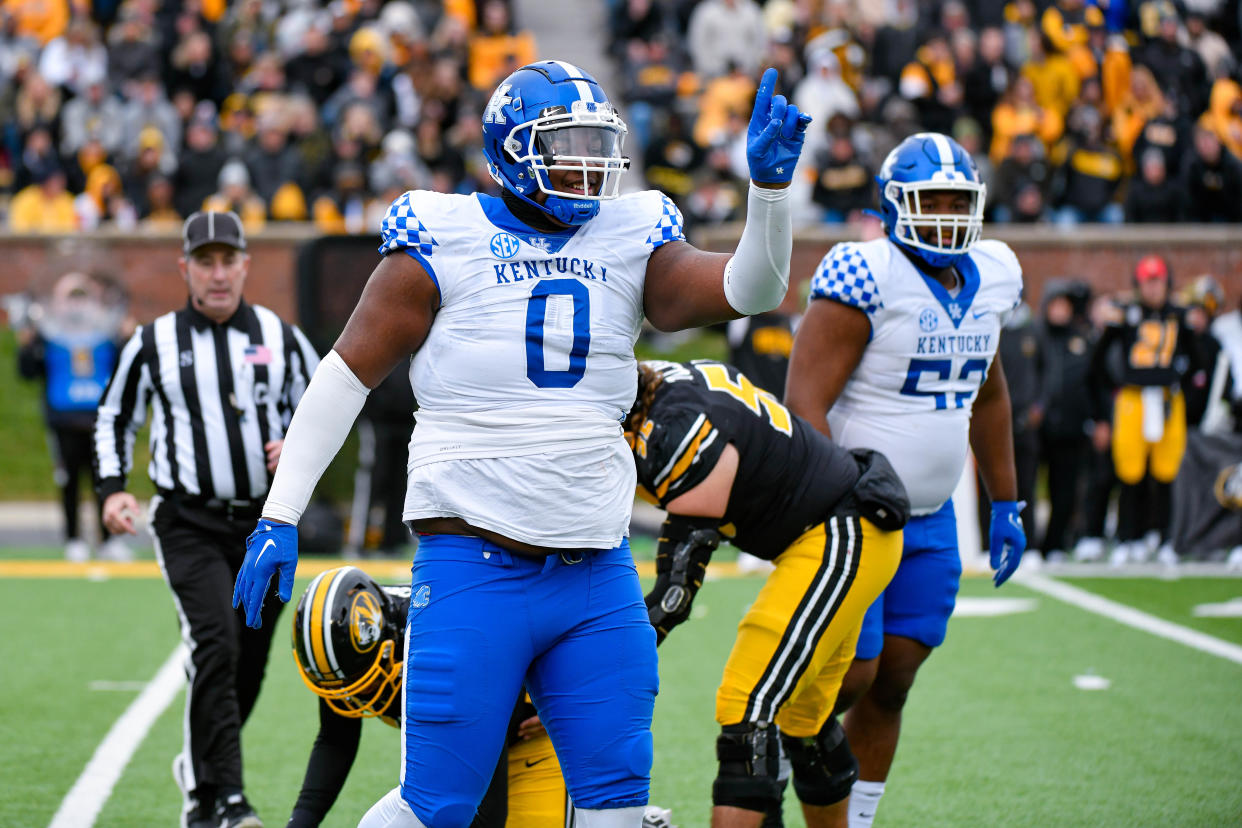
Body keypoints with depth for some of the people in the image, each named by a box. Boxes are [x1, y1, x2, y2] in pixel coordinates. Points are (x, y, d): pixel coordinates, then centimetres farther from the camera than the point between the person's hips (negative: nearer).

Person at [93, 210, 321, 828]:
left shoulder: (282, 338, 6)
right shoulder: (153, 343, 2)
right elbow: (114, 417, 13)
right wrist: (112, 489, -1)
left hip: (267, 524, 3)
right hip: (189, 526, -3)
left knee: (250, 664, 7)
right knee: (215, 647, -19)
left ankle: (198, 770, 32)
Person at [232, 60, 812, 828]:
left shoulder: (629, 241, 9)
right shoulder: (444, 243, -3)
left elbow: (748, 290, -1)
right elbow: (347, 374, -1)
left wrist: (770, 184, -18)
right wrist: (280, 516, -5)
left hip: (598, 574, 5)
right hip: (476, 570, -4)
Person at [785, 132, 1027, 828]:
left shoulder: (989, 279, 6)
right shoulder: (865, 277, -18)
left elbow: (988, 395, 21)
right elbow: (803, 404, -21)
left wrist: (1007, 505, 21)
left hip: (930, 520, 6)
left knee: (892, 683, 7)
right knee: (847, 677, -7)